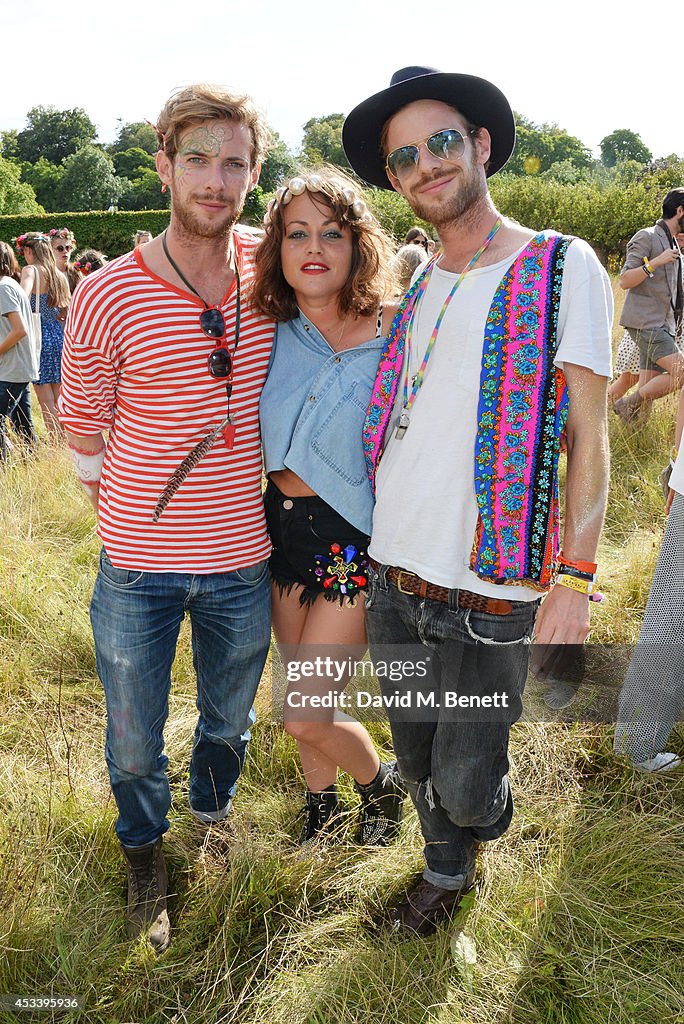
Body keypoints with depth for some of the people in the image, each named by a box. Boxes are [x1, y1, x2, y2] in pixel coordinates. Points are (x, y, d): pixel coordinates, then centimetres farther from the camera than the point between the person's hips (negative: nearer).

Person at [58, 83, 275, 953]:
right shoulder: (107, 297, -13)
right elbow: (82, 427, -1)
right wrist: (126, 507, 2)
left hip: (243, 559, 2)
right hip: (138, 566, -2)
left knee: (228, 720, 23)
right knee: (134, 741, 15)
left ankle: (212, 821, 54)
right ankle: (144, 857, 45)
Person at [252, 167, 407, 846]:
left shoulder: (394, 337, -15)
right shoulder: (273, 336, -1)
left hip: (356, 540, -5)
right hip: (284, 527, 5)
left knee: (304, 714, -2)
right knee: (300, 695, 19)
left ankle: (382, 786, 29)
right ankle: (322, 800, 47)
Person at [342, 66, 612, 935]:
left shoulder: (561, 267, -5)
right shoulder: (411, 288, 11)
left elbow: (587, 437, -6)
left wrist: (574, 582, -12)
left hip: (492, 598, -5)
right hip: (393, 583, 5)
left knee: (465, 788, 6)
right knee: (416, 759, 19)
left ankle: (489, 814, 43)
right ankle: (447, 873, 47)